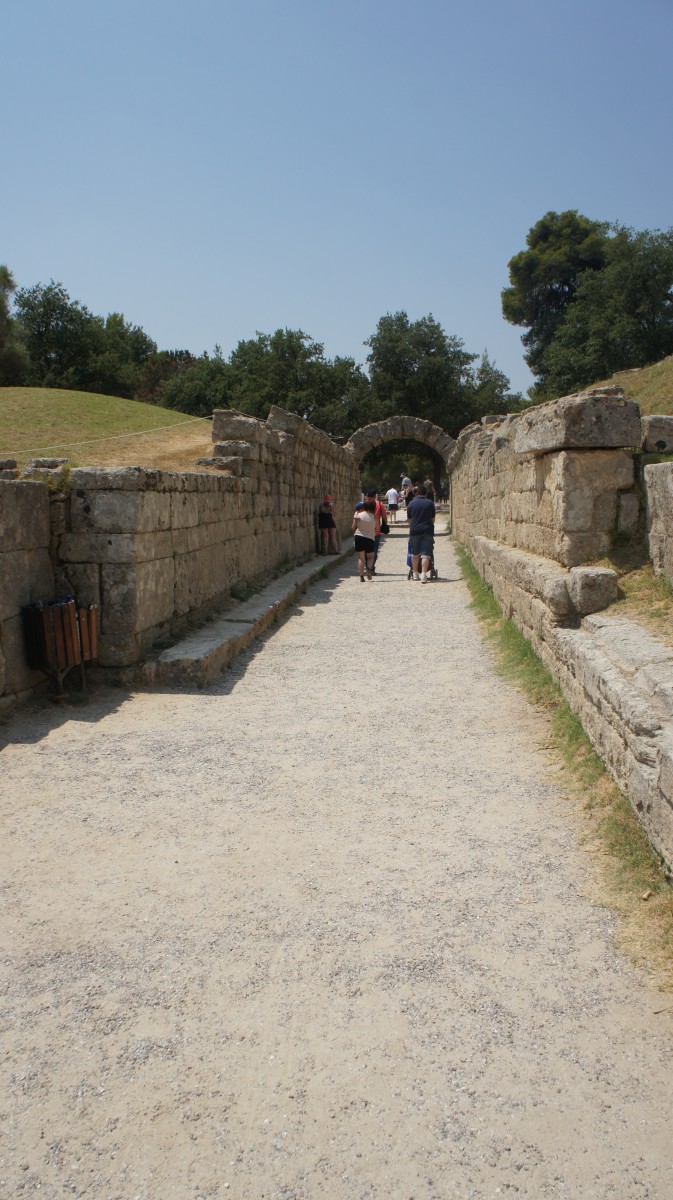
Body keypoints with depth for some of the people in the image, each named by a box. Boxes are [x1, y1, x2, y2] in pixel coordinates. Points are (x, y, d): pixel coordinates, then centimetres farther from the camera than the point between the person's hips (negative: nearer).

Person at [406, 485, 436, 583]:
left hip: (414, 531, 1)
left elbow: (409, 519, 10)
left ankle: (415, 574, 21)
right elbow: (433, 519, 8)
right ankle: (423, 575, -15)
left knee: (415, 554, 13)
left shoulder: (411, 504, 5)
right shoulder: (430, 504, 2)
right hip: (427, 531, -1)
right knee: (425, 554, -5)